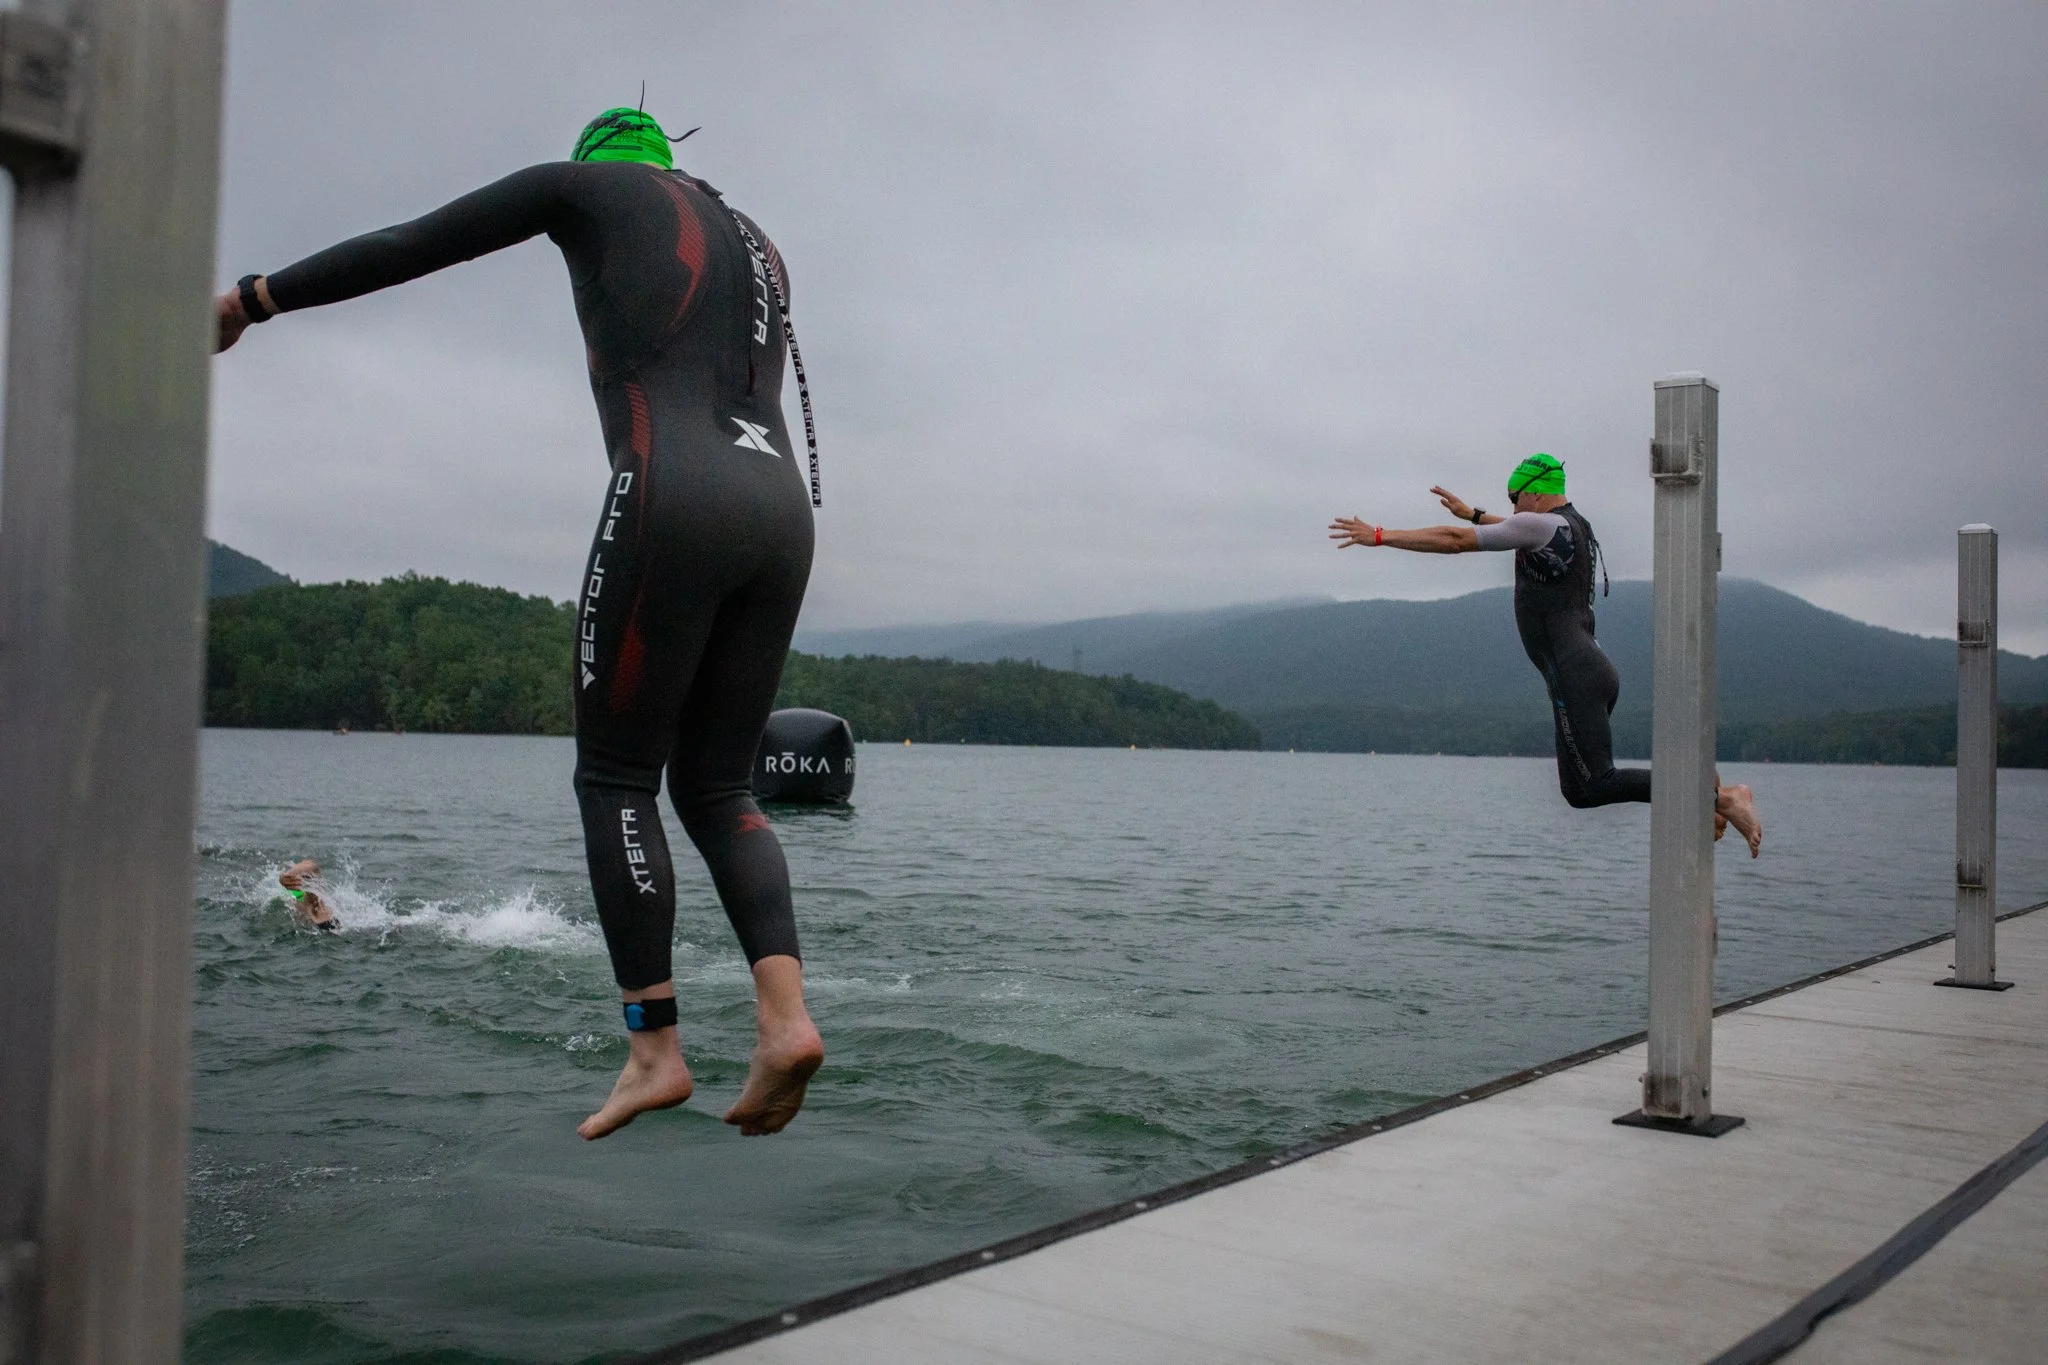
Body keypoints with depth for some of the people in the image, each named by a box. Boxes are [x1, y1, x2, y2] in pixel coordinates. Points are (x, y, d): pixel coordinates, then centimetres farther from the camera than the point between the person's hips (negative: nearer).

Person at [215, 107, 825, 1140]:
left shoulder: (586, 185, 15)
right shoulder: (756, 244, 31)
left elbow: (403, 251, 17)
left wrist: (256, 298, 27)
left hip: (671, 500, -6)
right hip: (781, 511, 6)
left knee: (616, 779, 3)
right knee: (715, 787, 9)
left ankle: (654, 1046, 0)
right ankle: (784, 1015, -9)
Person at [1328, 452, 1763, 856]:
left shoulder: (1542, 526, -9)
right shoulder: (1575, 526, 19)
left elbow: (1455, 541, -8)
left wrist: (1378, 535, -3)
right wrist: (1472, 513, 52)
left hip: (1576, 679, -10)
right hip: (1596, 671, 10)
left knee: (1593, 786, -11)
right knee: (1580, 786, 14)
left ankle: (1721, 797, -14)